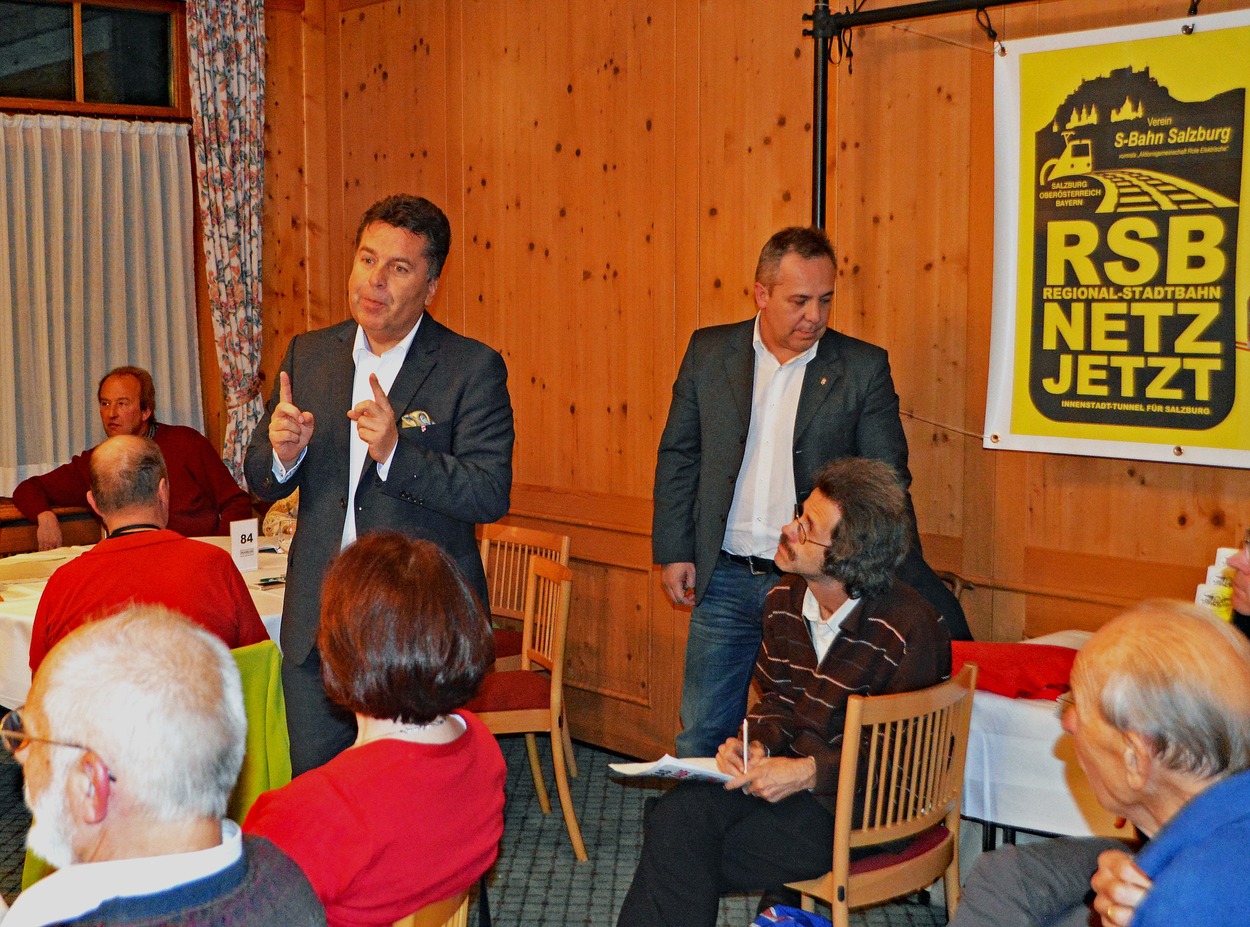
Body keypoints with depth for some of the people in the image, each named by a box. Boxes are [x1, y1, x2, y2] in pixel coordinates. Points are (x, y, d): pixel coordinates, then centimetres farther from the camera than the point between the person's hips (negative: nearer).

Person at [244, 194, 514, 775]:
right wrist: (283, 453, -12)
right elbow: (260, 482, 11)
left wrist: (395, 452, -28)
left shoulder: (473, 368, -7)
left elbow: (490, 496, -15)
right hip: (316, 621, 4)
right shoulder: (308, 354, 7)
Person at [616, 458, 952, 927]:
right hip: (791, 772, 7)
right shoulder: (785, 599, 4)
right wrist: (757, 744, -5)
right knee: (677, 815, -21)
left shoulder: (911, 629, -19)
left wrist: (810, 772, -20)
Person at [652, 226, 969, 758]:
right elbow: (678, 458, 9)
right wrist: (674, 552, 3)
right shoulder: (708, 352, 4)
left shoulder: (863, 367, -1)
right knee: (702, 737, 11)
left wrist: (909, 587, -6)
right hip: (724, 579, 2)